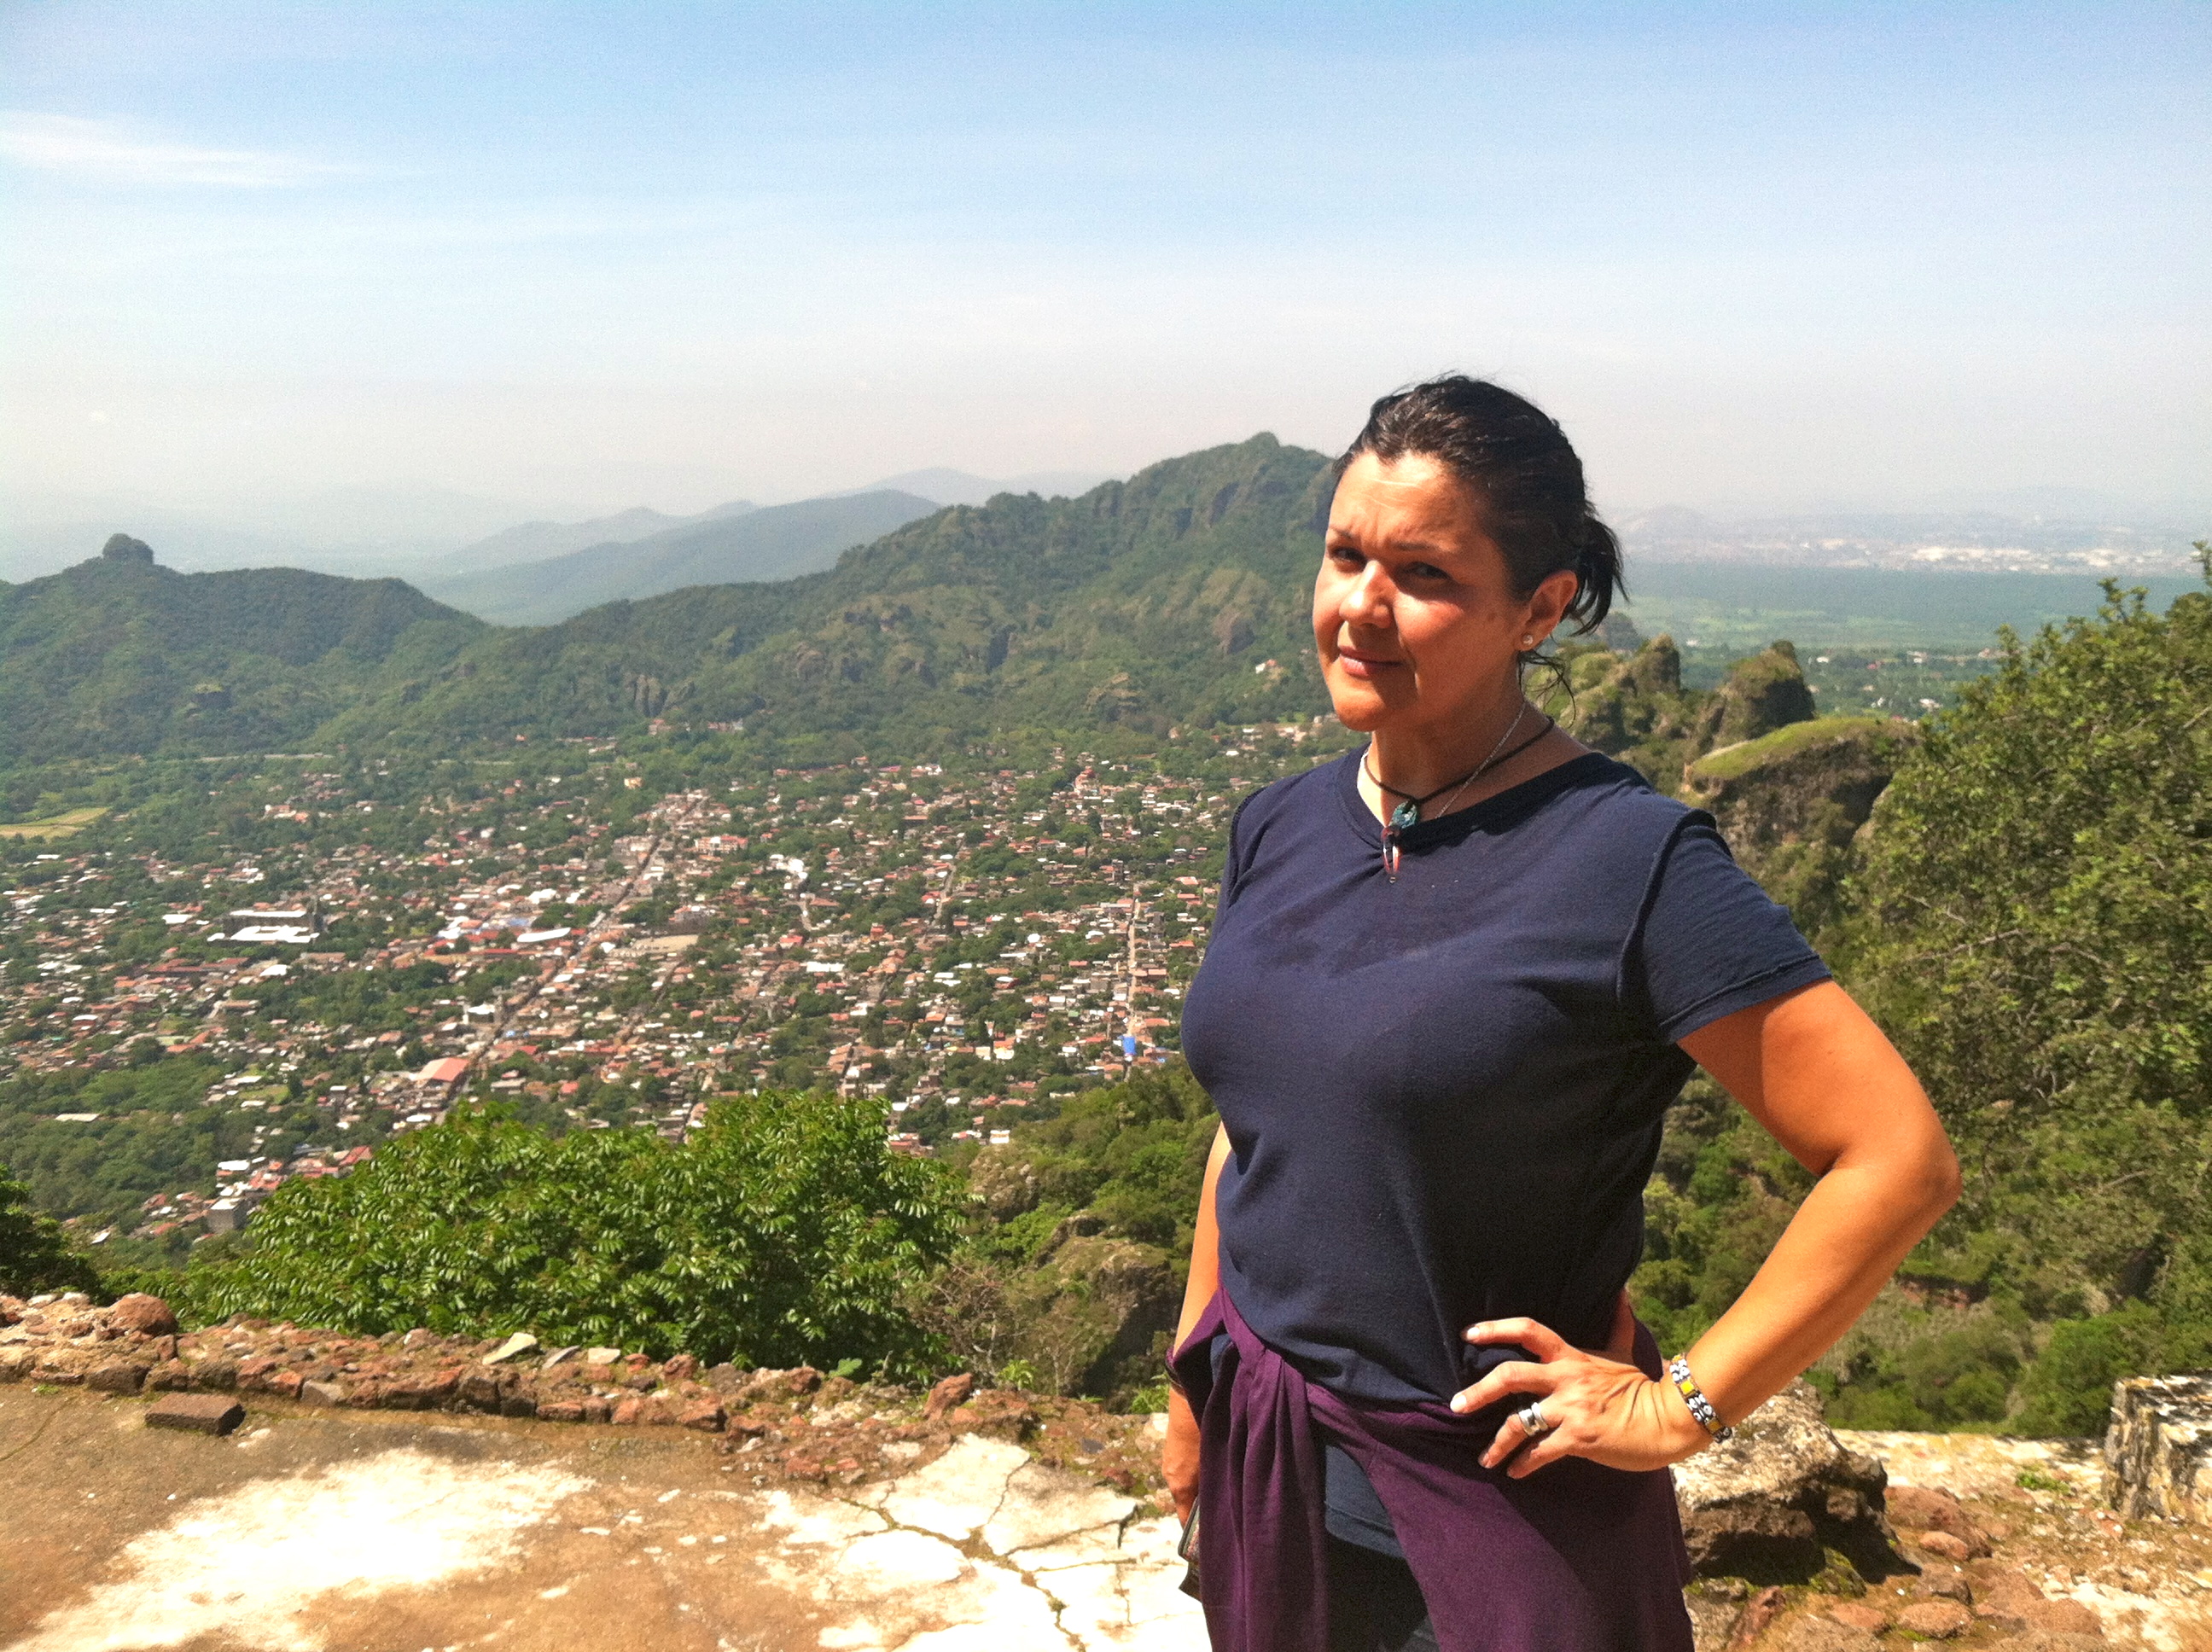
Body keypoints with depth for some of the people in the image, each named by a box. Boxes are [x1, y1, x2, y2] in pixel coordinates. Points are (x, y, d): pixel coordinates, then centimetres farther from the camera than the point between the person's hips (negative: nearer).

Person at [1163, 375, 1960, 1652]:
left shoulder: (1628, 862, -19)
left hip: (1492, 1510, -6)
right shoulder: (1280, 829, 1)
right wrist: (1194, 1386, 15)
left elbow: (1900, 1163, -19)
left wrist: (1681, 1408, -15)